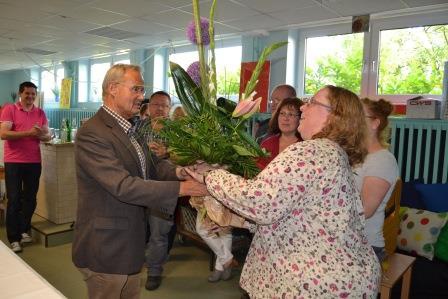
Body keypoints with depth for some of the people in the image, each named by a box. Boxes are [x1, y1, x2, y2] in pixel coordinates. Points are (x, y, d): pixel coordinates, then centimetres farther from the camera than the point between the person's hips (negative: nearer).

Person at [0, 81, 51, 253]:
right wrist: (28, 132, -23)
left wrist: (41, 135, -17)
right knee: (14, 199, 2)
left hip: (34, 162, 4)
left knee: (30, 198, 12)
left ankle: (24, 230, 29)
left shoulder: (40, 113, 8)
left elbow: (48, 136, 6)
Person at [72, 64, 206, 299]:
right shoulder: (92, 134, -21)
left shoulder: (128, 130, 9)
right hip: (105, 247, -8)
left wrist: (177, 172, -14)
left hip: (129, 242, 9)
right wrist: (180, 188, -27)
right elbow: (123, 186, -28)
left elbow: (151, 165, 7)